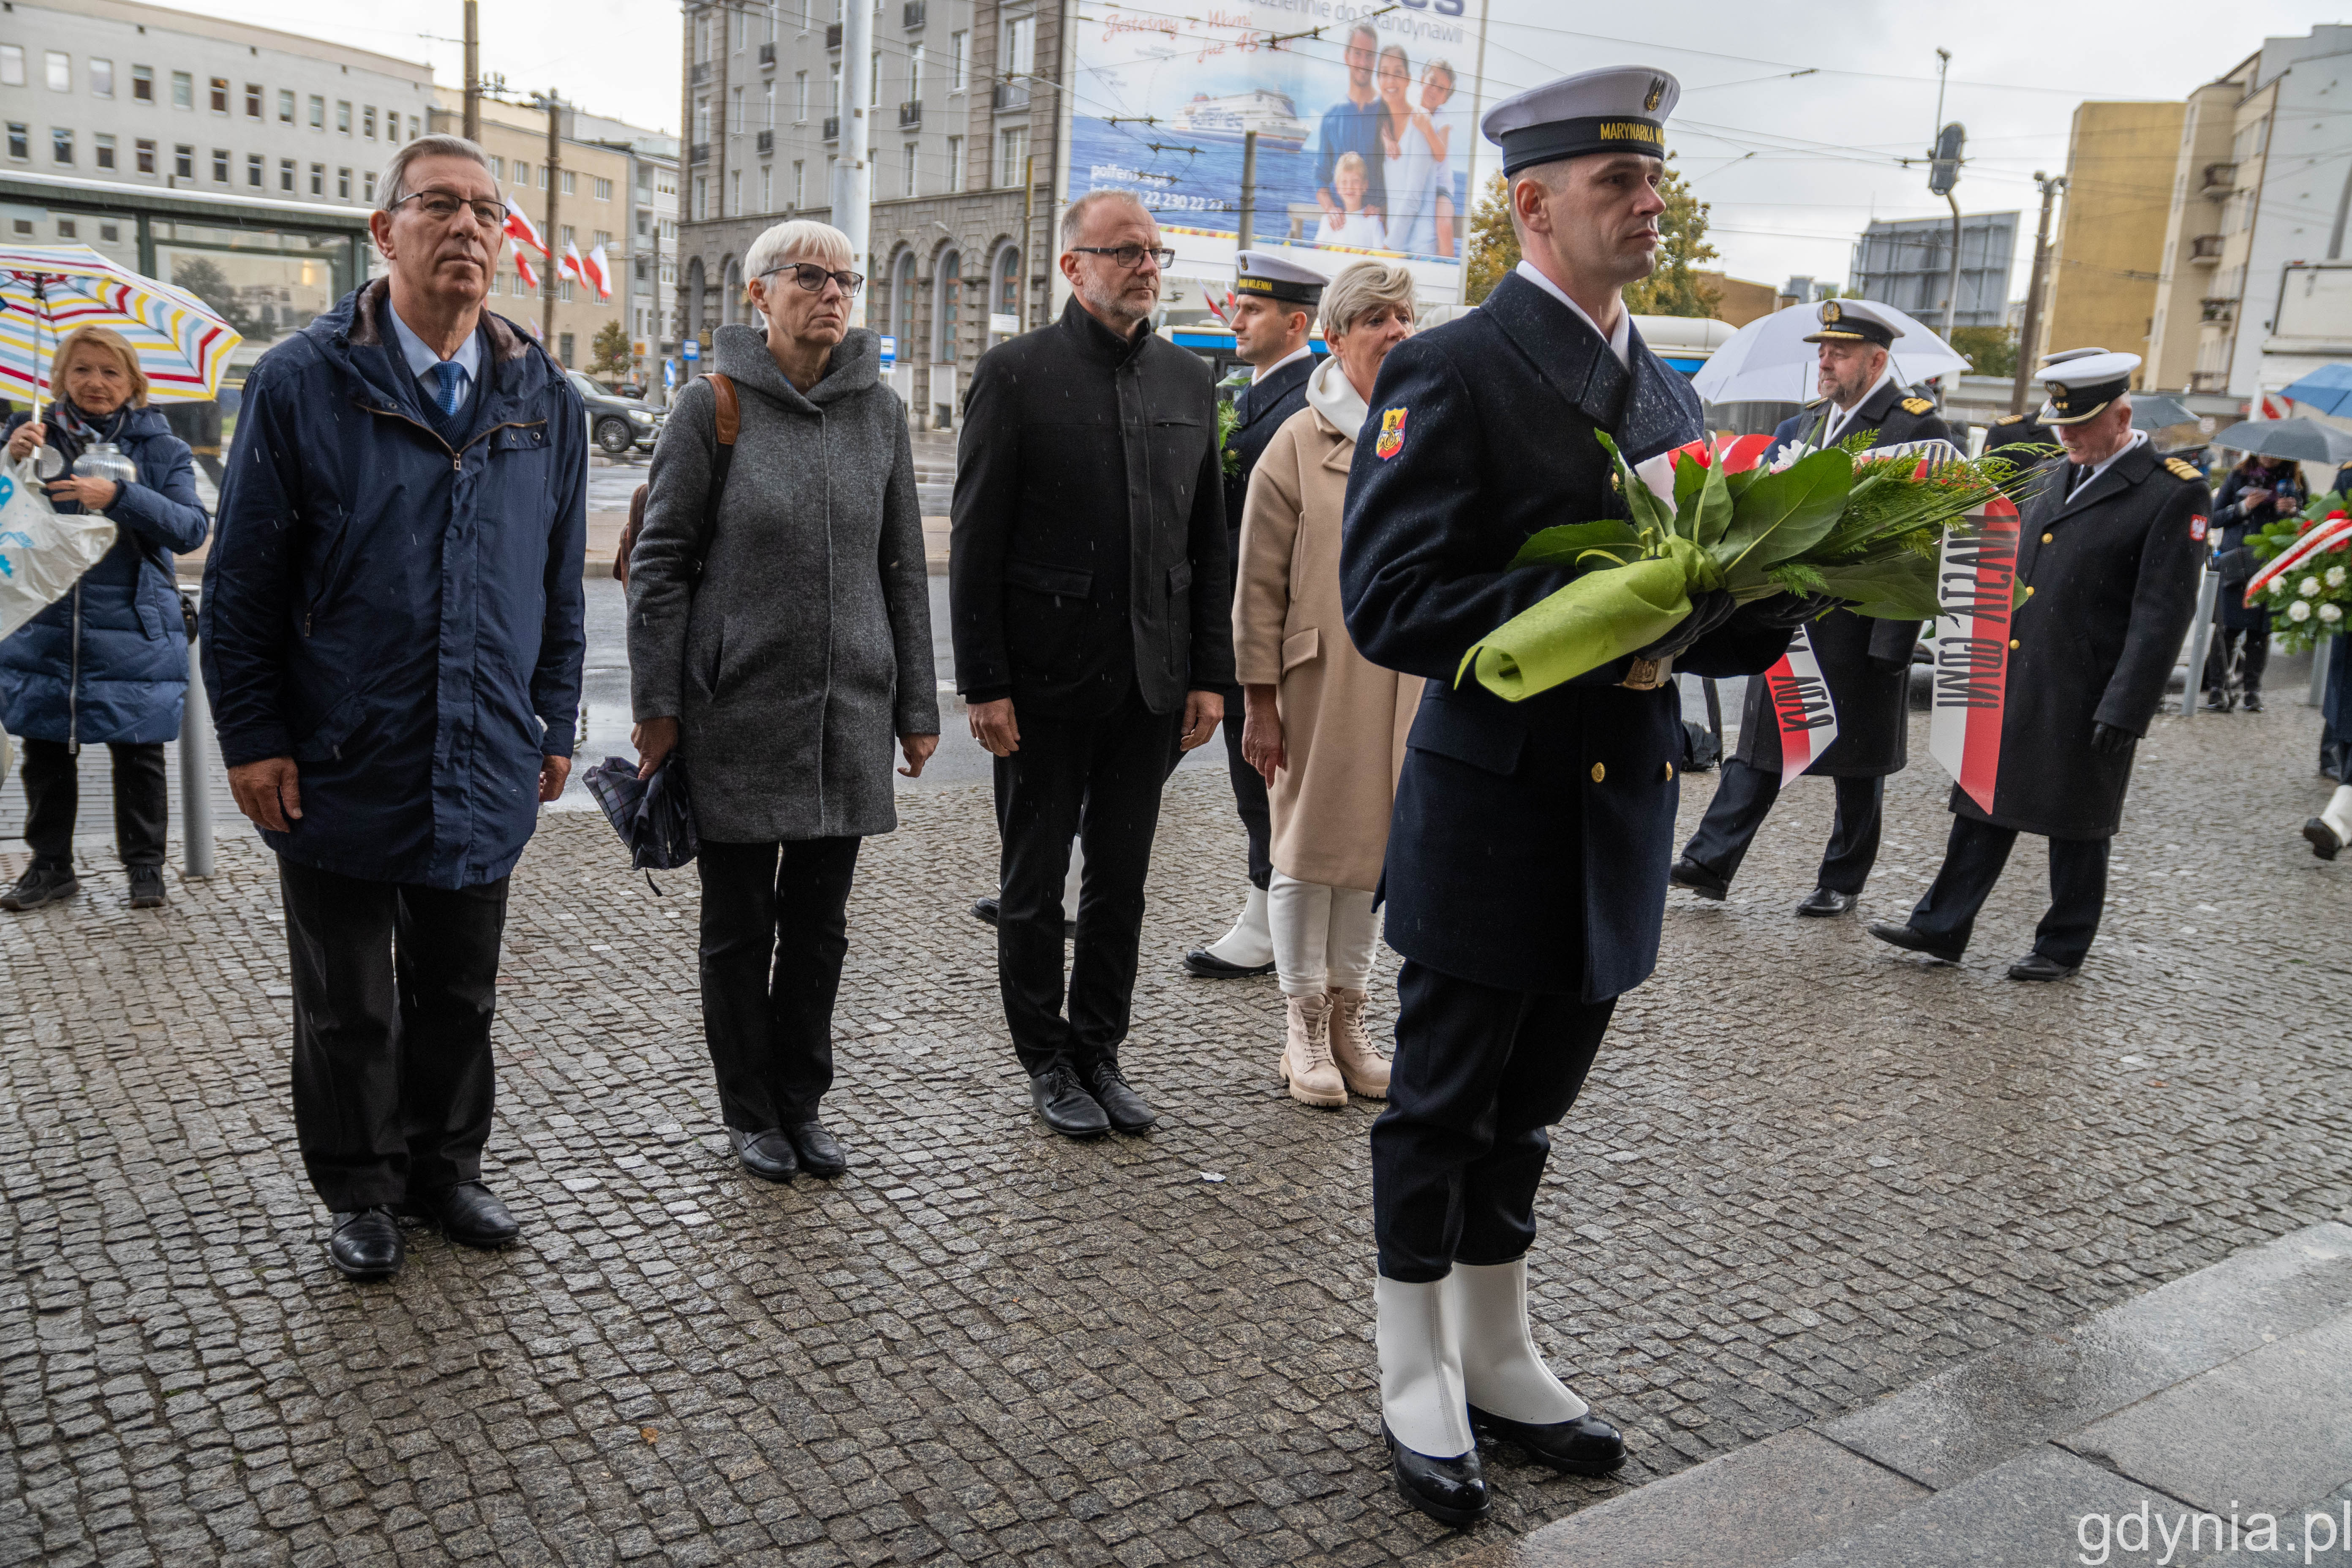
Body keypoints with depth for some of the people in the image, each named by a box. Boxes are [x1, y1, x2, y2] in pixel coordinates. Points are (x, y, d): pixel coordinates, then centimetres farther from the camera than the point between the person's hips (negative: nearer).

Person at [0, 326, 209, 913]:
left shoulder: (160, 447, 3)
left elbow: (192, 528, -10)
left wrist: (119, 496, -23)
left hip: (132, 634, -2)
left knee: (138, 755, 4)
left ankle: (144, 866, 18)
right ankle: (51, 866, 24)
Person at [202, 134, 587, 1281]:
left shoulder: (543, 398, 4)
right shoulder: (302, 383, -7)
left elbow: (559, 582, 9)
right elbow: (242, 580, -4)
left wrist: (553, 727, 8)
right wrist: (252, 737, -7)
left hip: (484, 771, 3)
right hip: (341, 767, -3)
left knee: (460, 993, 16)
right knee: (348, 1007, 12)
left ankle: (443, 1166, 35)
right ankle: (359, 1191, 30)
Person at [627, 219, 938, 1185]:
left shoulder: (878, 410, 6)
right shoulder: (712, 407, -4)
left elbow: (903, 567, 10)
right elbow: (660, 561, -2)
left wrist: (916, 705, 9)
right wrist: (657, 704, -6)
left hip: (850, 711, 3)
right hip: (738, 710, -3)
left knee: (821, 923, 11)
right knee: (740, 925, 8)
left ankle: (802, 1103, 27)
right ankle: (749, 1112, 25)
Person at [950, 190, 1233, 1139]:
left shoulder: (1187, 380, 9)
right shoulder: (1016, 374, -5)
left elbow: (1209, 543, 10)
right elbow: (975, 543, -8)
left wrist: (1210, 673, 5)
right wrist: (985, 685, -12)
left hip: (1150, 683, 4)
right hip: (1045, 682, -4)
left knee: (1122, 884, 13)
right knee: (1034, 885, 8)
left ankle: (1100, 1052, 27)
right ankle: (1048, 1063, 24)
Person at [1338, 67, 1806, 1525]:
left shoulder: (1670, 396, 14)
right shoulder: (1451, 372, -11)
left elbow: (1692, 612, 17)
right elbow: (1391, 606, -19)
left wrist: (1761, 607, -4)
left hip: (1621, 813, 7)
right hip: (1494, 814, -7)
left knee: (1523, 1114, 19)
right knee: (1441, 1113, 9)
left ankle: (1499, 1359, 36)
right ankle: (1418, 1381, 27)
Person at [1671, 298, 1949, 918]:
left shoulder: (1917, 427, -7)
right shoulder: (1806, 425, 12)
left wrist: (1893, 640, -16)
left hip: (1861, 628, -6)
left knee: (1858, 763, 8)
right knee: (1760, 745, 6)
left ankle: (1842, 883, 19)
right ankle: (1709, 864, 7)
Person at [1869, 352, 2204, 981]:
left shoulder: (2175, 493, -10)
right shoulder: (2052, 476, 11)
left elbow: (2163, 613, -13)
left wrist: (2125, 710, -17)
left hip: (2084, 698, -6)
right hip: (2011, 682, 6)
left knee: (2076, 825, 8)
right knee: (1984, 807, 9)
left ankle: (2063, 947, 22)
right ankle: (1941, 929, 15)